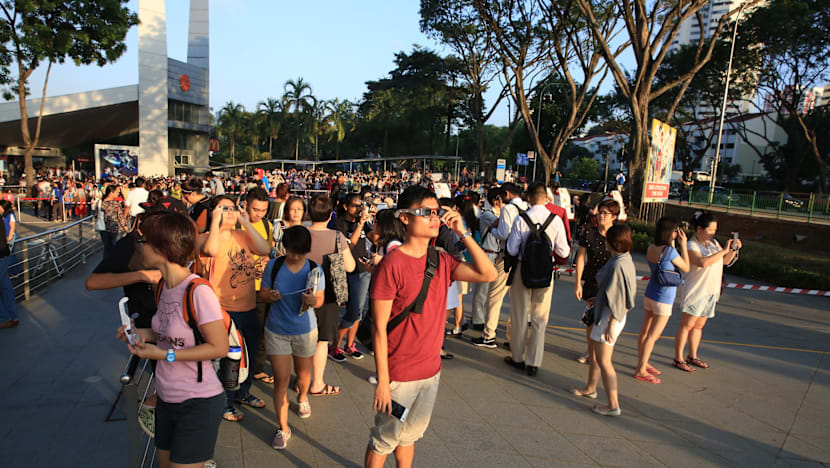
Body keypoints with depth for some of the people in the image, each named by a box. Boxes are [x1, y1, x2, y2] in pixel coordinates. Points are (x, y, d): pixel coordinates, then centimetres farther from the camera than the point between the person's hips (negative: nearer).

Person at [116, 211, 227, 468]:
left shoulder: (199, 292, -24)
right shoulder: (165, 286, 3)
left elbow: (219, 347, -21)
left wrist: (165, 354, -22)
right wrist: (145, 334, -1)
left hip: (198, 403, -8)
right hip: (166, 399, 8)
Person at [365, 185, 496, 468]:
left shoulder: (441, 261, 1)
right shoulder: (391, 265, -19)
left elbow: (488, 274, -6)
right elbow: (379, 327, -17)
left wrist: (462, 233, -11)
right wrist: (383, 381, -17)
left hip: (431, 370, 6)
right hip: (400, 375, -6)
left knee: (409, 436, 23)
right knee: (384, 440, 12)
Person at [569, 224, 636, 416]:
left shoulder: (618, 265, -24)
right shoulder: (625, 260, 5)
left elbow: (617, 297, -23)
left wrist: (611, 325, -19)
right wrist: (598, 299, 22)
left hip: (610, 317, -10)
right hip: (605, 313, 10)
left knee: (603, 361, -1)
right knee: (594, 352, 23)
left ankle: (613, 405, 8)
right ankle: (590, 388, 39)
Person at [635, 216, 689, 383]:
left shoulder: (651, 249, -1)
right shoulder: (670, 251, -22)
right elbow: (686, 268, -7)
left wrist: (672, 244, 9)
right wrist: (683, 245, -4)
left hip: (649, 295, 8)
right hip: (663, 300, -7)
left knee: (645, 332, 17)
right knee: (652, 336, 2)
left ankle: (642, 363, 32)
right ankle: (641, 370, 9)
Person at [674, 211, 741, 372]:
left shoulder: (713, 242, 10)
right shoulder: (691, 246, -14)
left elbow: (726, 261, 18)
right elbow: (703, 262, -31)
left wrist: (734, 249, 1)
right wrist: (724, 251, -26)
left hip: (711, 292, 7)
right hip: (695, 291, -7)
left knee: (698, 325, 14)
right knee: (687, 325, -2)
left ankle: (692, 356, 25)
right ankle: (678, 358, 5)